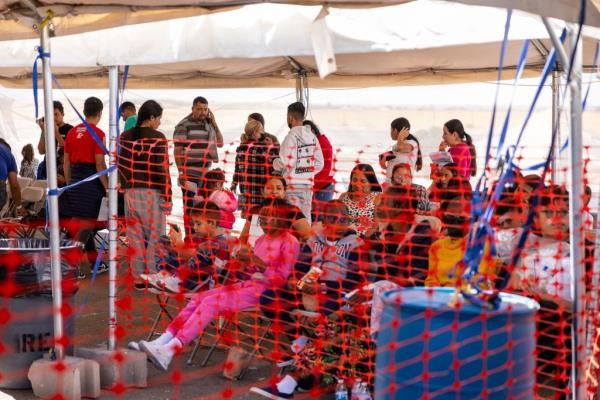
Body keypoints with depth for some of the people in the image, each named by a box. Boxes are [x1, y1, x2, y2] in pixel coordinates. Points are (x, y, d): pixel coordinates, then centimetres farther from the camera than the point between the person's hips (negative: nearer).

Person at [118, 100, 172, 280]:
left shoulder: (125, 136, 4)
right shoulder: (158, 138, -10)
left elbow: (121, 165, 7)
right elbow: (162, 169, -11)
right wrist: (167, 197, -6)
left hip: (131, 192, 5)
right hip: (152, 193, -5)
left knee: (135, 236, 10)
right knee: (154, 235, 4)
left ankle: (137, 276, 14)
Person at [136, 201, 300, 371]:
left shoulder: (290, 242, -7)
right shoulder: (262, 240, 17)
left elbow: (282, 279, -12)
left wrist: (258, 262, -22)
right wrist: (246, 262, -1)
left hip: (267, 291, -8)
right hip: (249, 284, 8)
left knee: (211, 302, -24)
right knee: (199, 298, -11)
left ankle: (170, 350, -32)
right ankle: (161, 342, -19)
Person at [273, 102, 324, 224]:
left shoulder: (291, 137, -11)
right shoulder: (312, 137, 8)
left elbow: (284, 163, -15)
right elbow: (319, 164, 8)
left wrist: (274, 162, 4)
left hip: (292, 184, -6)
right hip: (308, 183, 6)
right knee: (306, 218, 10)